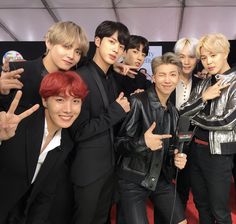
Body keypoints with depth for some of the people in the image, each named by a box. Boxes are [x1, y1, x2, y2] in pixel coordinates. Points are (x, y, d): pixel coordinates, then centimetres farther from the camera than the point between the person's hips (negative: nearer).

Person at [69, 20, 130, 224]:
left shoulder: (112, 78, 5)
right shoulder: (80, 77, -19)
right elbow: (79, 132, -22)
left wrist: (128, 102, 0)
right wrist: (116, 111, -18)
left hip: (109, 164, 7)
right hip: (88, 168, -7)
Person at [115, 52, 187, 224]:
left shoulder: (173, 111, 7)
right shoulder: (138, 102, -15)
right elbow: (119, 143, -14)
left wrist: (176, 158, -5)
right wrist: (142, 143, -32)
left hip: (161, 178, 7)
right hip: (133, 180, -6)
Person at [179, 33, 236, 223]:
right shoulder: (203, 84, 7)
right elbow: (182, 113, 1)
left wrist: (194, 117, -6)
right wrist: (203, 98, -15)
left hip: (220, 154, -6)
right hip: (196, 150, 6)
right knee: (201, 204, 20)